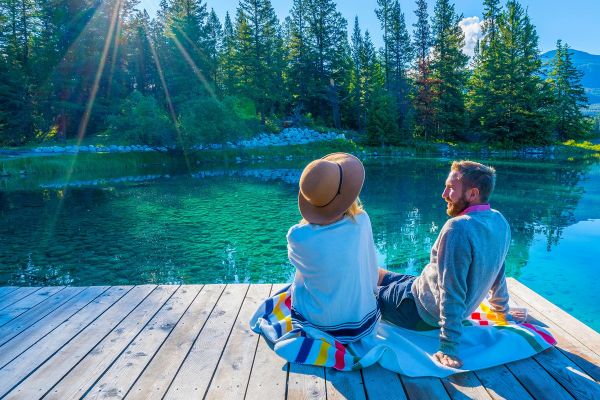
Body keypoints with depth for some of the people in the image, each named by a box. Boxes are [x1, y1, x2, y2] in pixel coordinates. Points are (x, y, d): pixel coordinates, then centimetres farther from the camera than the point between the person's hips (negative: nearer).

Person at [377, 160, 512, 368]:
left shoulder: (458, 228, -31)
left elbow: (452, 293, -31)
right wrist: (501, 308, 26)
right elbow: (497, 272, 11)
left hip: (421, 313, -8)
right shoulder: (499, 221, -3)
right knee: (378, 274, 20)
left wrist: (449, 348, -26)